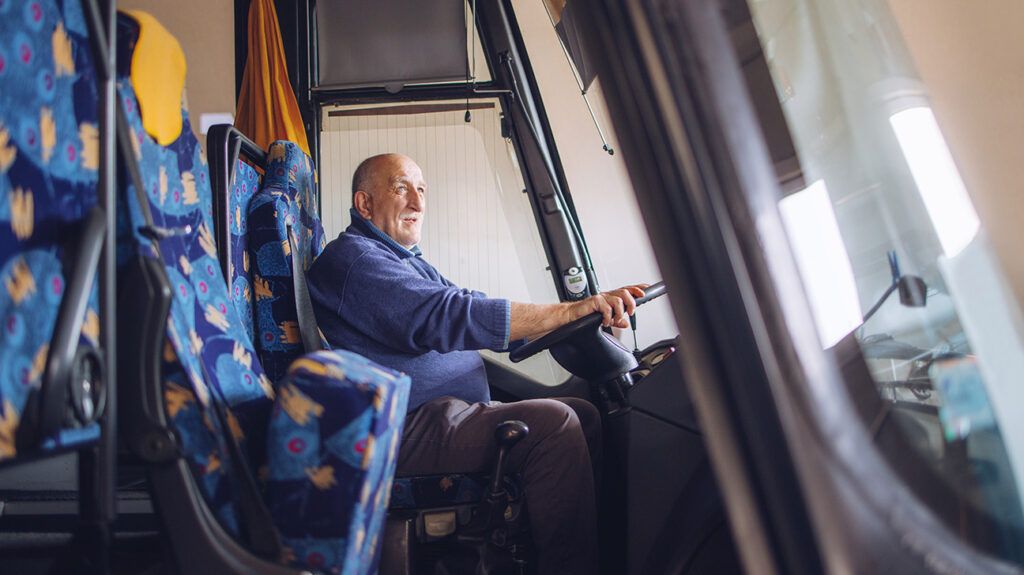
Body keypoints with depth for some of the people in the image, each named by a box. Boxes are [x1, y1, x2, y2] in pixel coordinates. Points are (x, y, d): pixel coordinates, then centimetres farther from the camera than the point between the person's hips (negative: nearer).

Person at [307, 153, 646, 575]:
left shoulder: (410, 262, 23)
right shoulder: (353, 258, -11)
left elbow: (476, 312, 15)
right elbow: (450, 317, -24)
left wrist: (587, 315, 1)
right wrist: (570, 310, -28)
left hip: (447, 411, 10)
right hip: (405, 428, -10)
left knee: (585, 415, 3)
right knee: (553, 423, -25)